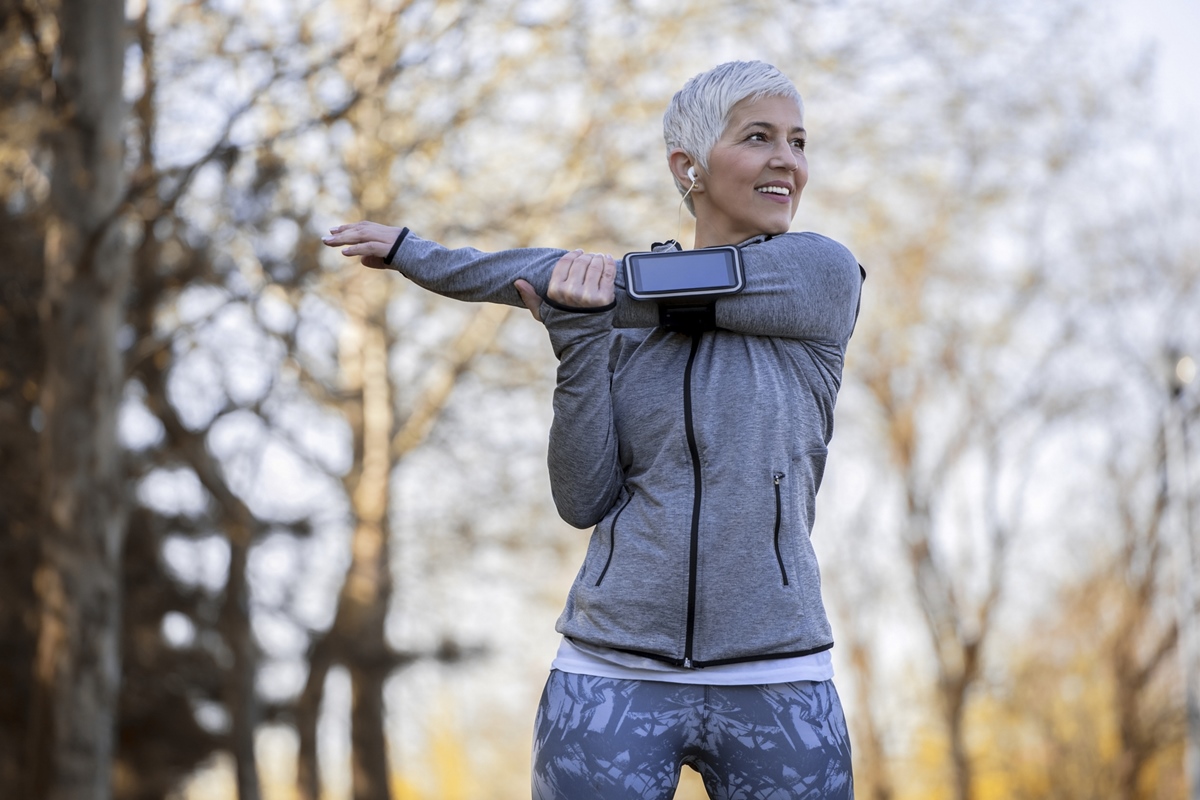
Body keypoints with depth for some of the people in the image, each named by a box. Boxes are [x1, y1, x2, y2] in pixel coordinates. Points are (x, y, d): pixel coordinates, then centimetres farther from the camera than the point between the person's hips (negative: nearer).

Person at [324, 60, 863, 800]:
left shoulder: (825, 275, -3)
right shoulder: (627, 325, 8)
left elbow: (612, 283, -8)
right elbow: (588, 501, -2)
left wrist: (420, 255, 0)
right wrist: (577, 336, -15)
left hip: (774, 690, -2)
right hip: (616, 681, 2)